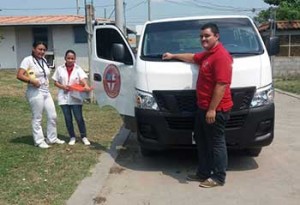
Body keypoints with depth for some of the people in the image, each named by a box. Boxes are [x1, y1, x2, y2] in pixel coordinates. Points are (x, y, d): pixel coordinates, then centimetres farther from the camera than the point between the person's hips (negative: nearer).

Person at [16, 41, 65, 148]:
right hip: (35, 92, -8)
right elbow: (19, 75, -17)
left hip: (46, 92, 8)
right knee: (37, 118, 0)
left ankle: (52, 138, 23)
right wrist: (32, 81, -28)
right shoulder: (28, 60, -9)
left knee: (52, 116, 10)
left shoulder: (44, 60, 14)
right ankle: (39, 141, 11)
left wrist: (47, 82, 9)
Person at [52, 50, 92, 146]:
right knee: (68, 119, 8)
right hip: (64, 98, 2)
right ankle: (72, 137, 21)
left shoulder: (78, 69, 0)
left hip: (75, 98, -2)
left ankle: (84, 137, 14)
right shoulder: (60, 69, 4)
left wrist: (86, 86, -37)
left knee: (79, 118, 0)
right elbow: (56, 82, 8)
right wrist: (63, 86, -12)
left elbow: (83, 79, -15)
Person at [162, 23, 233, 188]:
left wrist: (212, 109, -25)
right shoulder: (207, 54, 15)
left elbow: (222, 85, -24)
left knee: (216, 143, 0)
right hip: (203, 107, 11)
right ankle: (203, 172, 29)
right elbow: (193, 58, 37)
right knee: (201, 141, 17)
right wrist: (173, 56, 44)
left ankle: (218, 177, 13)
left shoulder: (221, 56, -18)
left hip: (216, 110, -11)